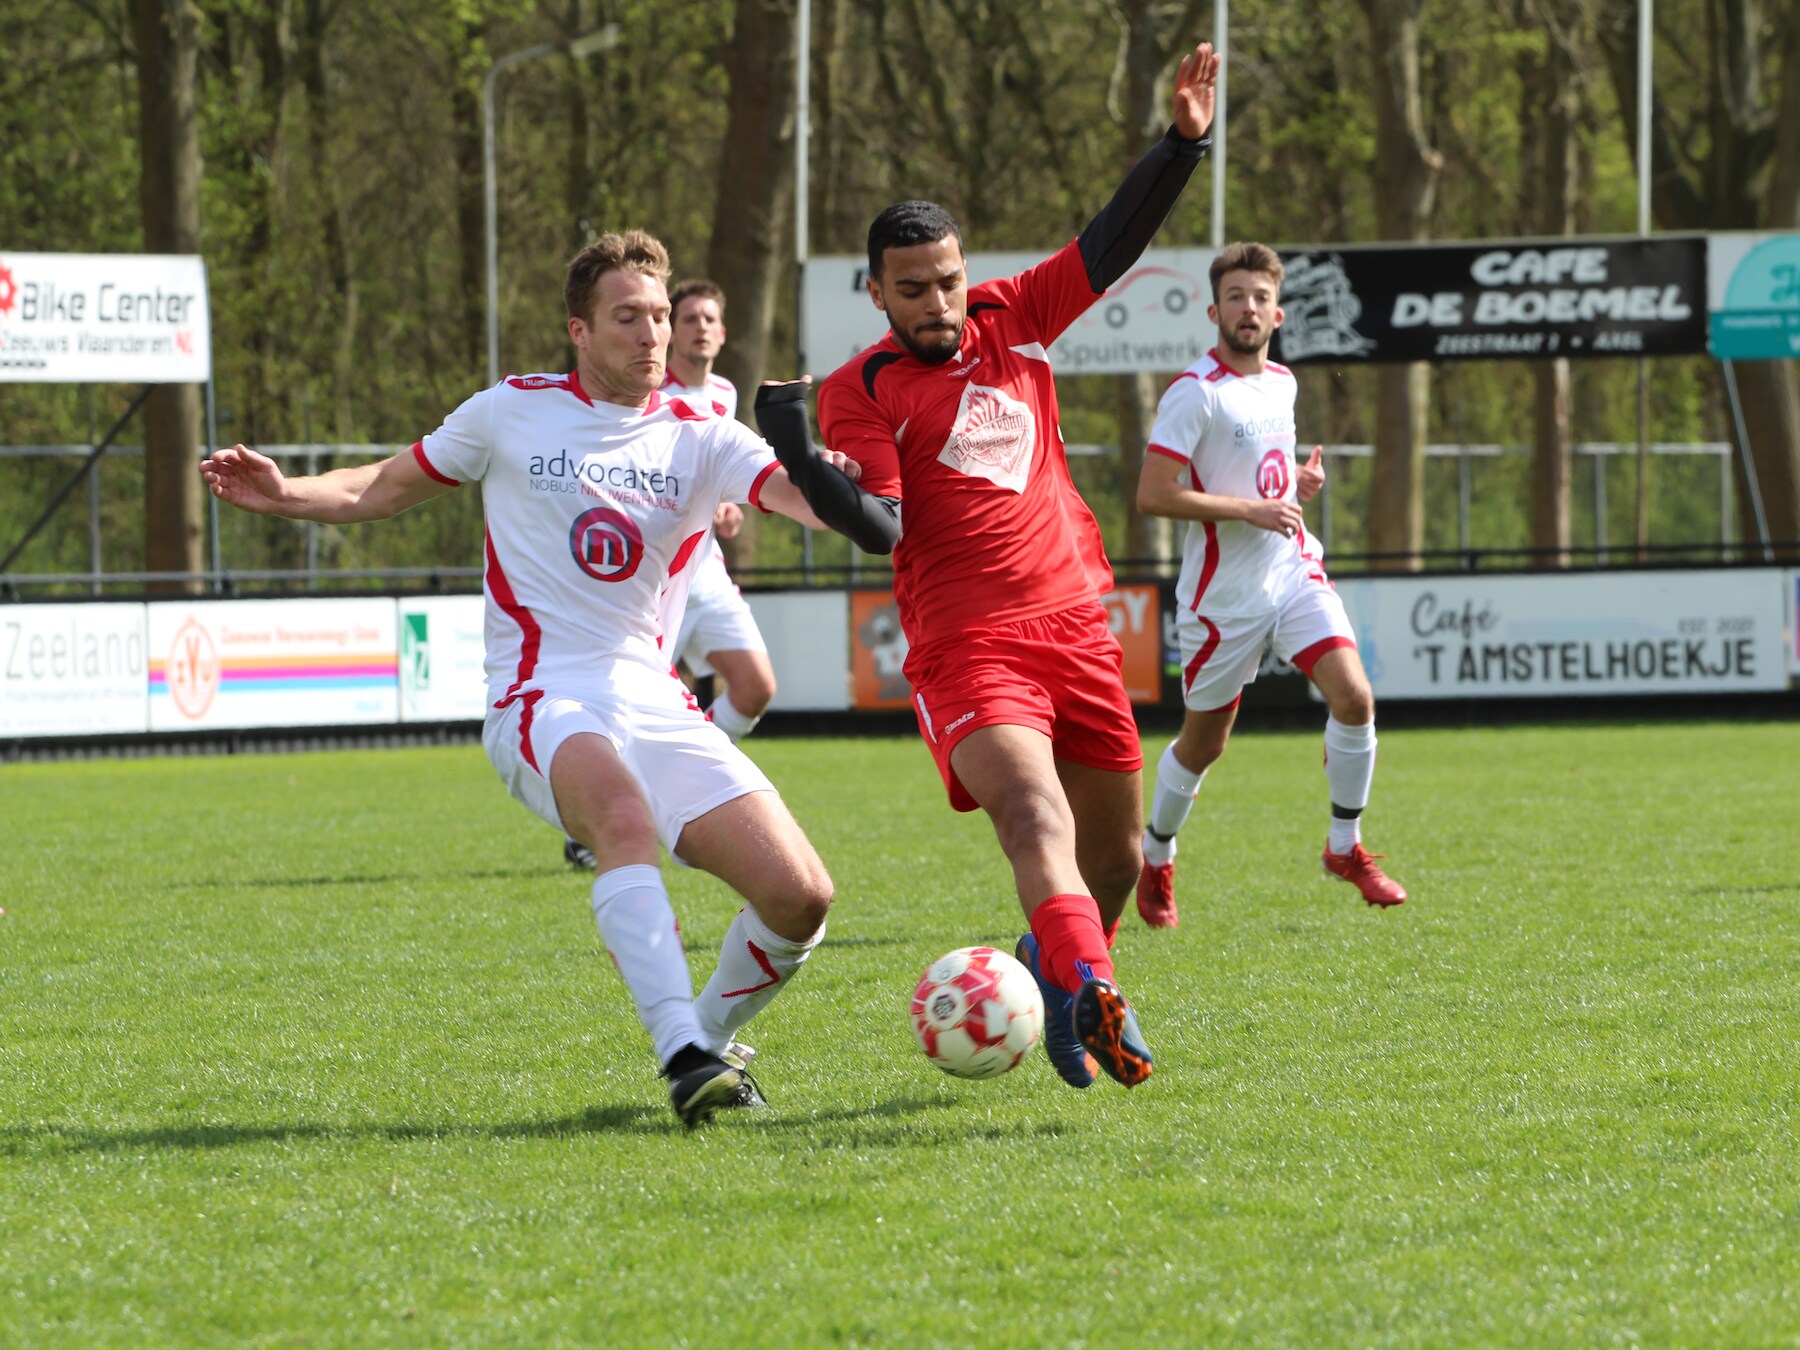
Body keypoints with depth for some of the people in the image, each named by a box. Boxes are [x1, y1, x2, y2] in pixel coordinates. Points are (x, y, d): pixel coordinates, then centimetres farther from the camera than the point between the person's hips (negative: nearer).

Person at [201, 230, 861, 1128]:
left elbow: (803, 497, -10)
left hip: (656, 703, 3)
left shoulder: (697, 438, 7)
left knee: (800, 896, -10)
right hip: (544, 699, -3)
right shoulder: (511, 413, 6)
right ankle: (683, 1058, -47)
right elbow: (385, 489, 19)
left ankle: (709, 1038, 19)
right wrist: (287, 495, 2)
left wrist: (838, 487, -34)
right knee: (623, 815, -39)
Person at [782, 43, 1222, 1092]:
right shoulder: (861, 388, -1)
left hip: (1075, 625, 6)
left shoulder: (1011, 321, 12)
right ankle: (1090, 993, -51)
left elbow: (1115, 246, 13)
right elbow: (879, 523, -13)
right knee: (1036, 816, -29)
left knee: (1115, 856, 12)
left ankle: (1054, 964, 41)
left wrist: (1185, 142, 4)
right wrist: (807, 469, -32)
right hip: (967, 645, -6)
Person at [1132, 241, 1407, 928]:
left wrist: (1299, 482, 5)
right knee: (1204, 741, 6)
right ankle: (1155, 858, 31)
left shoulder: (1282, 382, 10)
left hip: (1295, 572, 5)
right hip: (1223, 592, -5)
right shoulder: (1196, 392, -14)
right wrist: (1251, 509, -21)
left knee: (1355, 697, -14)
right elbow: (1153, 493, -20)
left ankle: (1345, 846, 3)